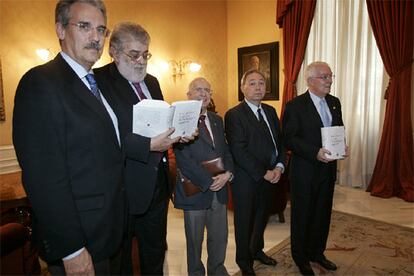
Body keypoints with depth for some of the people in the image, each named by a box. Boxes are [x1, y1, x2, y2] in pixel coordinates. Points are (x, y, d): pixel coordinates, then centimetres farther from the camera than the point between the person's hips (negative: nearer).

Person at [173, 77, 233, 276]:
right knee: (195, 241, 14)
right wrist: (209, 181, -15)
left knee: (220, 238, 17)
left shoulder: (217, 120, 12)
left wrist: (228, 173, -6)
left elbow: (225, 150, 12)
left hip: (219, 189, 6)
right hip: (195, 191, -6)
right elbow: (184, 159, -17)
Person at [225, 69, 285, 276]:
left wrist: (279, 167, -5)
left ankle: (257, 250, 49)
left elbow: (279, 141, 9)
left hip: (270, 177, 7)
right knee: (244, 221, 11)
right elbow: (239, 151, -20)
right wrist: (263, 173, -17)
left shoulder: (270, 111, 9)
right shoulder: (234, 115, -15)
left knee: (262, 216, 23)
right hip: (246, 179, -7)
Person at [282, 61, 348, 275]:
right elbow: (289, 139, -16)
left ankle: (317, 252, 40)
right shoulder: (295, 105, -13)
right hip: (304, 171, -6)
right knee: (302, 215, 10)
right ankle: (300, 257, 31)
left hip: (328, 169, 6)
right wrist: (315, 153, -25)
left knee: (323, 213, 19)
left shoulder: (334, 102, 8)